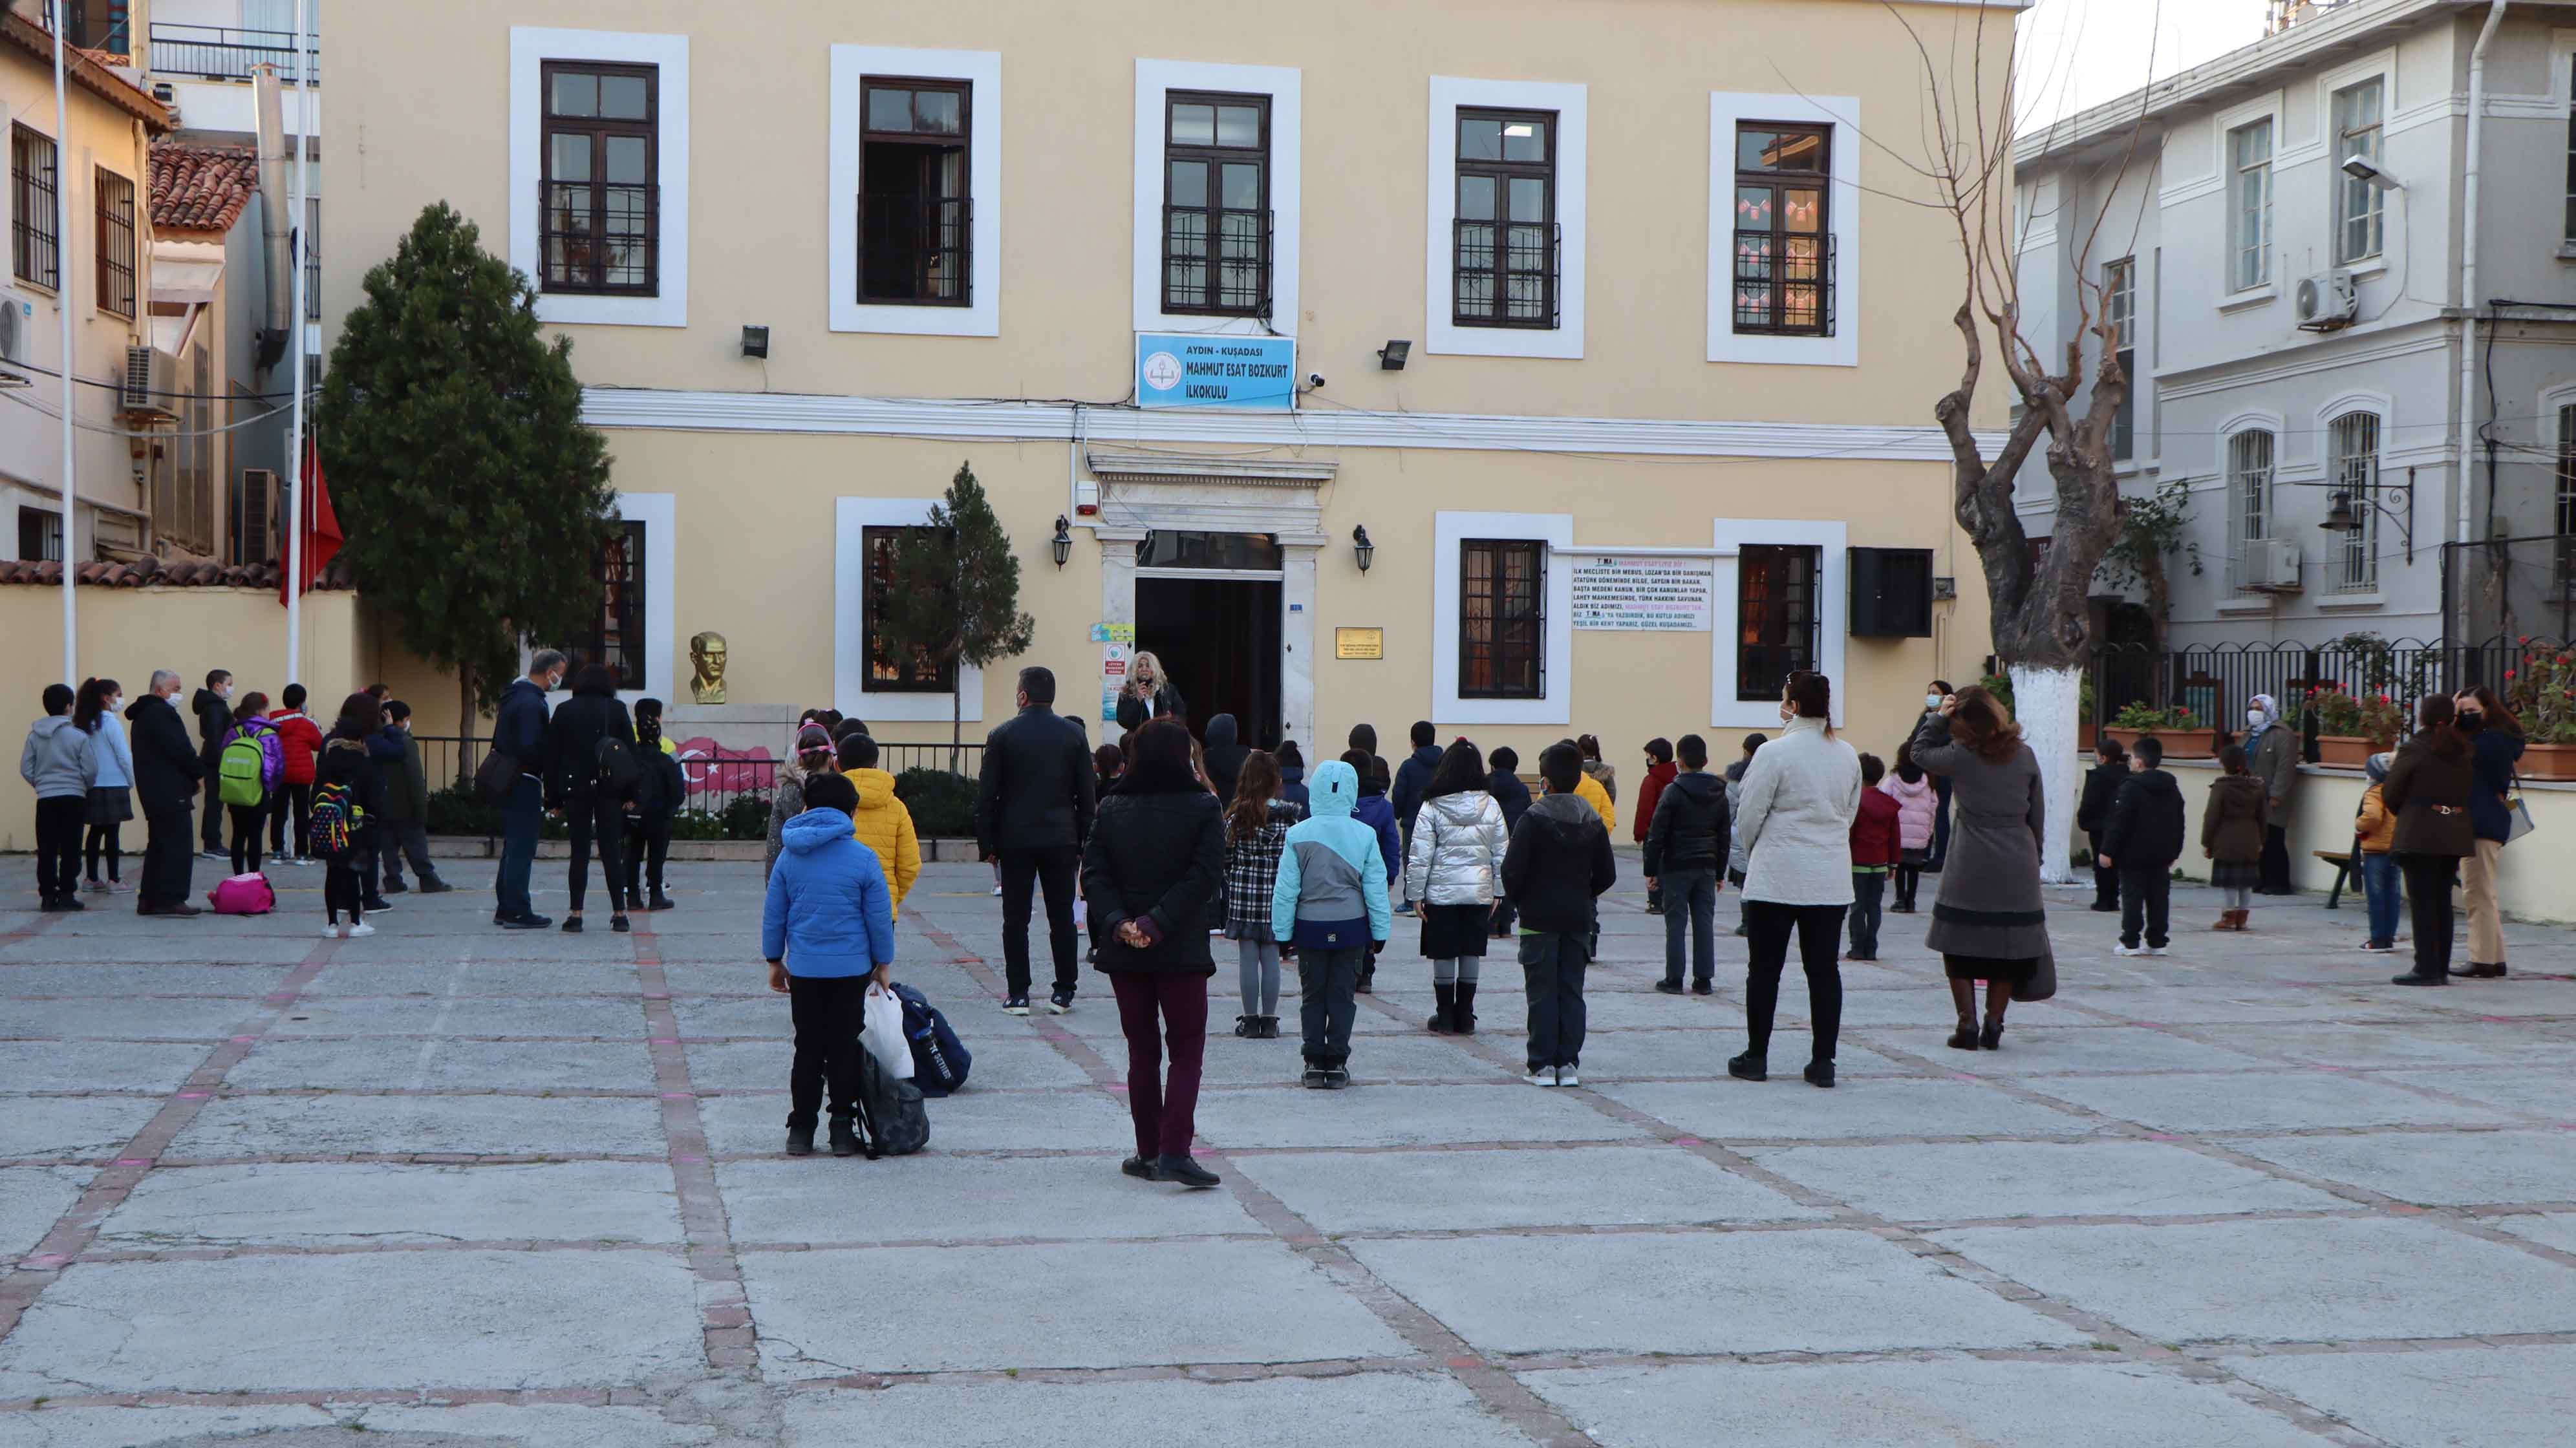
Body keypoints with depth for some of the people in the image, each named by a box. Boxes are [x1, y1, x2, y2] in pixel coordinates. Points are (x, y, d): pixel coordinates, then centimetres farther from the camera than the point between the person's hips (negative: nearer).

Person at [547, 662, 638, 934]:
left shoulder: (564, 711, 4)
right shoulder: (617, 710, 1)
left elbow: (552, 757, 3)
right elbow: (631, 752, -2)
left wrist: (554, 798, 6)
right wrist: (630, 794, 1)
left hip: (575, 789, 0)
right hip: (609, 790, 0)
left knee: (579, 852, 5)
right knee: (612, 852, 4)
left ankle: (575, 914, 0)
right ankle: (619, 914, 3)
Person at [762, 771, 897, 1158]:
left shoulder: (789, 856, 0)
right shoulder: (862, 859, -7)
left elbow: (773, 914, 6)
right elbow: (879, 917, -2)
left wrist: (774, 960, 17)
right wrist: (884, 964, 10)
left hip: (803, 968, 2)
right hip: (852, 968, -2)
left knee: (808, 1048, 11)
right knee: (845, 1047, 7)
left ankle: (801, 1128, 12)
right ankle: (843, 1129, 8)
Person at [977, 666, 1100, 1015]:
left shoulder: (1002, 735, -3)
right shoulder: (1073, 735, 2)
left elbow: (986, 794, -3)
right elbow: (1087, 793, 3)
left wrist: (987, 843, 3)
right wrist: (1083, 840, 9)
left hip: (1015, 841, -1)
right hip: (1060, 839, 1)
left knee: (1016, 919, 3)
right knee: (1062, 917, 7)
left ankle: (1018, 994, 2)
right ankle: (1064, 991, 8)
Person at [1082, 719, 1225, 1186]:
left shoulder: (1111, 810, 2)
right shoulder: (1203, 809, -7)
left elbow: (1094, 874, -5)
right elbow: (1202, 878, -16)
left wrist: (1117, 923, -12)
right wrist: (1158, 924, -16)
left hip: (1125, 954, 3)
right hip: (1183, 953, -3)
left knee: (1142, 1051, 14)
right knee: (1186, 1051, 3)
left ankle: (1148, 1152, 17)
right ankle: (1174, 1152, -10)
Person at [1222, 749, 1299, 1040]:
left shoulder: (1237, 814, -4)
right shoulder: (1290, 814, -5)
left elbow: (1226, 856, 1)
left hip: (1243, 894, 0)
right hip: (1277, 893, 0)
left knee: (1247, 956, 5)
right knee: (1271, 957, 6)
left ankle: (1250, 1020, 8)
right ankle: (1269, 1020, 9)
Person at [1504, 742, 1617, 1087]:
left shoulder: (1533, 819, -12)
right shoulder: (1592, 821, 4)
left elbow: (1513, 869, -16)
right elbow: (1607, 874, 6)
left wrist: (1519, 900, 1)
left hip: (1539, 917, -4)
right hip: (1578, 917, 4)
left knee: (1542, 992, 1)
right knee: (1572, 991, 8)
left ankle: (1543, 1066, 1)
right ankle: (1568, 1064, 8)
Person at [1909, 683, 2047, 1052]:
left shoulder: (1962, 756, -9)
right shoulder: (2025, 756, 2)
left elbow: (1921, 752, 9)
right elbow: (2038, 814, 10)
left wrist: (1938, 717, 8)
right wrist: (2034, 852, 21)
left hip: (1971, 868, -3)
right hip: (2018, 868, 3)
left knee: (1961, 946, 7)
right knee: (2008, 948, 10)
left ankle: (1967, 1025, 1)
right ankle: (1994, 1025, 9)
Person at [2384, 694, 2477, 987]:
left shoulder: (2415, 750, -9)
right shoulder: (2463, 752, 8)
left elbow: (2390, 793, -3)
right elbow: (2470, 792, 14)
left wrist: (2403, 814, 13)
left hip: (2419, 835, -6)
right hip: (2455, 835, 6)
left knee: (2423, 902, -3)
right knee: (2442, 901, 11)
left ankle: (2427, 968, -5)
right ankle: (2441, 968, 14)